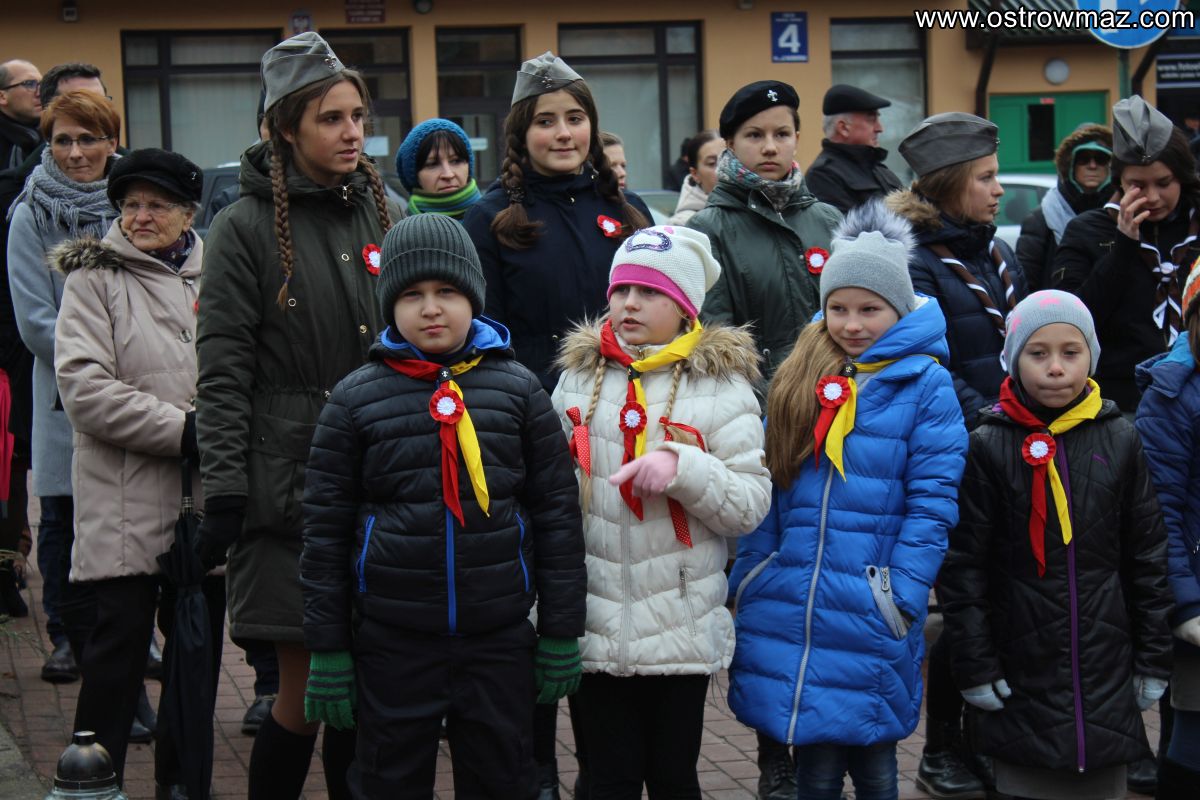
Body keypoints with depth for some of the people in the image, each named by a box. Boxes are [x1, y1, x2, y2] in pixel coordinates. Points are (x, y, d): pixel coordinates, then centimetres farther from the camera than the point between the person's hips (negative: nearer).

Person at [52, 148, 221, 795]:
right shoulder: (95, 278, -1)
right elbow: (85, 388, -12)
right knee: (119, 645, -2)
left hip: (204, 500, 4)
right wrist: (183, 429, -18)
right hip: (126, 505, -4)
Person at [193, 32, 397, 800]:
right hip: (291, 484, -4)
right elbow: (222, 374, -7)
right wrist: (223, 494, -13)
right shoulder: (246, 229, -3)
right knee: (306, 692, -2)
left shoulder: (387, 216, 11)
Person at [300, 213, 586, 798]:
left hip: (500, 639, 1)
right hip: (391, 640, -1)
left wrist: (561, 632, 4)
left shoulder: (518, 390, 3)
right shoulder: (357, 398, 0)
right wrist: (328, 650, 0)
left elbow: (556, 512, 6)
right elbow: (326, 527, 2)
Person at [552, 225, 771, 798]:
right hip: (597, 624, 3)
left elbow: (751, 505, -7)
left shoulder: (720, 386, -3)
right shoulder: (578, 378, 8)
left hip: (682, 627, -2)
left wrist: (682, 465, -23)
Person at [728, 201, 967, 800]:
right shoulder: (799, 377, 10)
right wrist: (749, 577, 5)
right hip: (788, 607, 3)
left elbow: (932, 500, -8)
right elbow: (766, 487, 12)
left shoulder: (925, 384, -3)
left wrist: (901, 594, -14)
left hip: (868, 611, -3)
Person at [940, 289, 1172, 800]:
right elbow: (965, 564, -3)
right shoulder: (989, 447, -4)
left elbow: (1148, 556, 7)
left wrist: (1154, 660, 6)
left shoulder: (1119, 441, 2)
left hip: (1107, 671, 2)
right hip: (1024, 676, -2)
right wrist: (976, 666, -6)